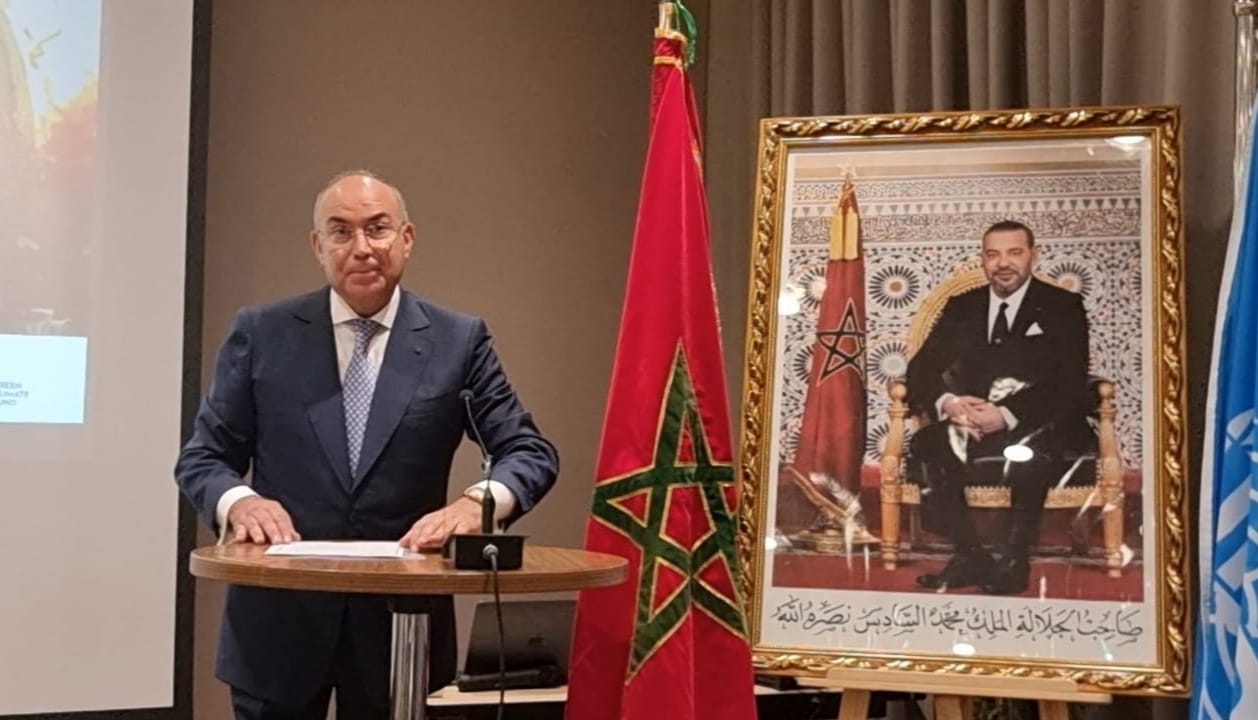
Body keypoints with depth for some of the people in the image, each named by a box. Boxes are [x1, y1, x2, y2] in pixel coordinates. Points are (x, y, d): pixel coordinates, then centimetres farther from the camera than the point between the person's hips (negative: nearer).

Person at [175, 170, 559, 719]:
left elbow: (530, 451, 0)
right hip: (279, 621, 0)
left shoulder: (458, 341, 1)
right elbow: (201, 457, 4)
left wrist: (479, 502, -21)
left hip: (401, 619, 0)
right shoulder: (262, 334, 1)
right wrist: (239, 502, -18)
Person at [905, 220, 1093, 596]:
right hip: (971, 427, 4)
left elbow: (1070, 386, -9)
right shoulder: (961, 308, 15)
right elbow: (922, 368, 8)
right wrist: (946, 402, -17)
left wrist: (1007, 414, -25)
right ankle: (970, 555, -17)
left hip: (1038, 428, -4)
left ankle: (1015, 560, -20)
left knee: (1028, 454, -39)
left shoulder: (1063, 307, 3)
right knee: (925, 448, -28)